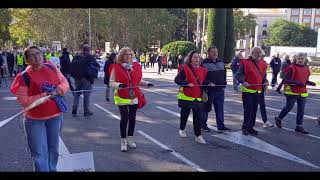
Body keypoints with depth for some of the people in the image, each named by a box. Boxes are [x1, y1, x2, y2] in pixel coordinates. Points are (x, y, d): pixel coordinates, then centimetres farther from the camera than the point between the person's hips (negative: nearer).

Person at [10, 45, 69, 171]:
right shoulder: (24, 77, -12)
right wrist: (44, 96, -23)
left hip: (55, 116, 4)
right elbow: (23, 101, -14)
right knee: (40, 153, -1)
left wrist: (57, 90, -16)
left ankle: (52, 169, 38)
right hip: (35, 119, -4)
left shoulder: (51, 68, 0)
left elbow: (65, 83, 6)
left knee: (53, 149, 18)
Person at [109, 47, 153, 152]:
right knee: (124, 118, -1)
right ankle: (123, 141, 13)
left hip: (134, 97, 4)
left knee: (132, 118, 11)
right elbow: (111, 83, -9)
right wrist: (119, 85, -27)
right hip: (122, 97, -4)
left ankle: (130, 138, 29)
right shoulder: (116, 67, -7)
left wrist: (146, 83, -3)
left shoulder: (136, 66, 5)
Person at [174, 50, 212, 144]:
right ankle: (182, 130, 38)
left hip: (197, 97, 4)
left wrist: (209, 83, 0)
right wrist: (187, 83, -27)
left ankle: (198, 136, 8)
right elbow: (177, 79, -15)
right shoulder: (185, 68, -9)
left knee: (197, 117, 2)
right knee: (185, 113, 14)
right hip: (186, 96, -3)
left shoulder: (202, 70, 8)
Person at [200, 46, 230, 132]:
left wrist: (224, 84, 15)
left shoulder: (221, 62, 13)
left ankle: (221, 125, 17)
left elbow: (224, 74, 20)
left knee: (220, 108, 9)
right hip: (209, 90, -6)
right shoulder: (204, 63, -8)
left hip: (220, 90, 6)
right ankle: (203, 124, 19)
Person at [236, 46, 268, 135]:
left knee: (254, 110, 11)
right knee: (248, 109, -8)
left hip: (258, 90, 6)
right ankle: (245, 127, 6)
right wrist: (243, 82, -27)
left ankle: (250, 127, 23)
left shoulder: (262, 64, 11)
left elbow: (264, 75, 22)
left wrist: (265, 81, 1)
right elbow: (238, 75, -10)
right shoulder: (245, 62, -7)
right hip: (247, 90, -6)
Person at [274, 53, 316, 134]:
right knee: (289, 107, 2)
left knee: (301, 110, 7)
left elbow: (305, 80, 20)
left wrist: (310, 83, -1)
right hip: (292, 92, -6)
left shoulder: (306, 68, 10)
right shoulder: (292, 68, -11)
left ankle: (299, 126, 15)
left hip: (302, 92, 6)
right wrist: (297, 82, -25)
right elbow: (285, 79, -16)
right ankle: (278, 118, 25)